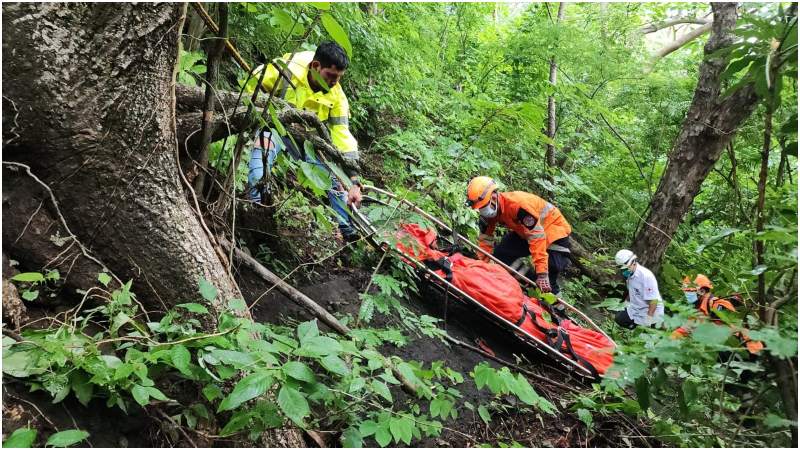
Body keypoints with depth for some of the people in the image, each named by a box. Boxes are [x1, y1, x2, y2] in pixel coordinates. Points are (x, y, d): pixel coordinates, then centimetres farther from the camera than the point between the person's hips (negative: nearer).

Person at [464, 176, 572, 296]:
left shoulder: (518, 205, -38)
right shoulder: (490, 210, -14)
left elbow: (536, 238, -39)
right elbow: (485, 238, -4)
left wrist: (542, 273, -40)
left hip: (553, 227, -7)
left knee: (552, 266, -24)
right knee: (500, 254, -3)